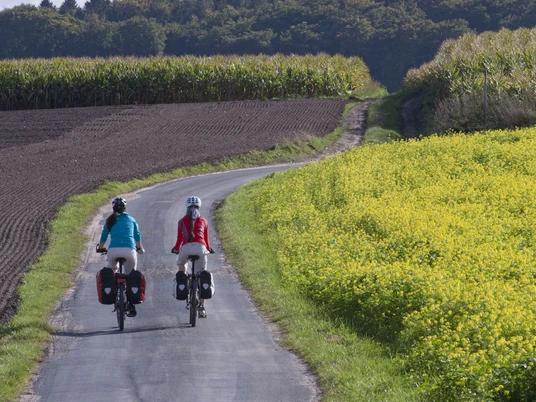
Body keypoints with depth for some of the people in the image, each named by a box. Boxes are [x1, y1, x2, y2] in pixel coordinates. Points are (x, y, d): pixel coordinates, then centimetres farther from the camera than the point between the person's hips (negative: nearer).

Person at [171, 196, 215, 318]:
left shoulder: (182, 221, 18)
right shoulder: (203, 221, 21)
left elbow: (179, 240, 17)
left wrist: (175, 249, 36)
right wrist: (209, 249, 44)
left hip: (186, 248, 0)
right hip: (200, 248, 0)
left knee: (181, 263, 36)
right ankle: (201, 307, 2)